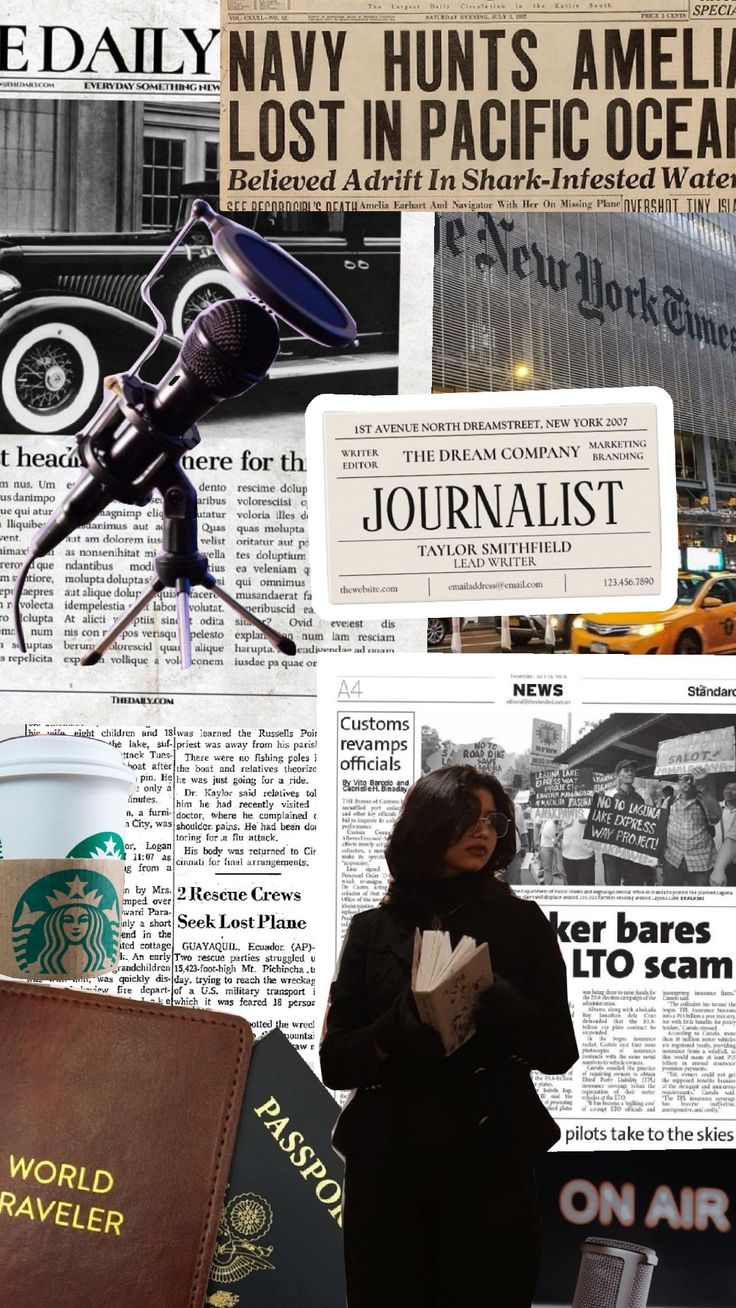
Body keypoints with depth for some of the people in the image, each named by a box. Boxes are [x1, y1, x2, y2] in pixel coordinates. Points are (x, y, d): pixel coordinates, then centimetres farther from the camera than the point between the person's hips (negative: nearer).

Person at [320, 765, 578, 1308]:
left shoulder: (522, 922, 3)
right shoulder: (373, 930, 4)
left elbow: (559, 1052, 0)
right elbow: (335, 1061, 2)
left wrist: (496, 1002, -19)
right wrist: (395, 1032, -18)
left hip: (491, 1167, -1)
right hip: (386, 1167, 1)